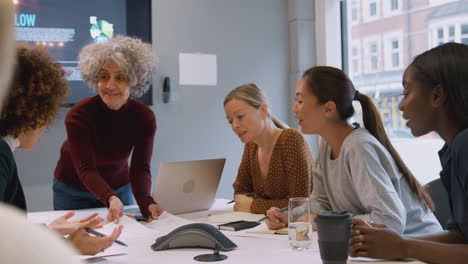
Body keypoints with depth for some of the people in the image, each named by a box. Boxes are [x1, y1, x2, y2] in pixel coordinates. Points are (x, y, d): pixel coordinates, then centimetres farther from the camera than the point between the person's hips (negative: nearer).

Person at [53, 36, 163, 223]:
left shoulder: (145, 117, -19)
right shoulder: (79, 115, -27)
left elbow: (140, 168, -24)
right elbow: (86, 169, -33)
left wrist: (146, 203, -44)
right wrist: (111, 199, -53)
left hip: (120, 188, 2)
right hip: (72, 191, -2)